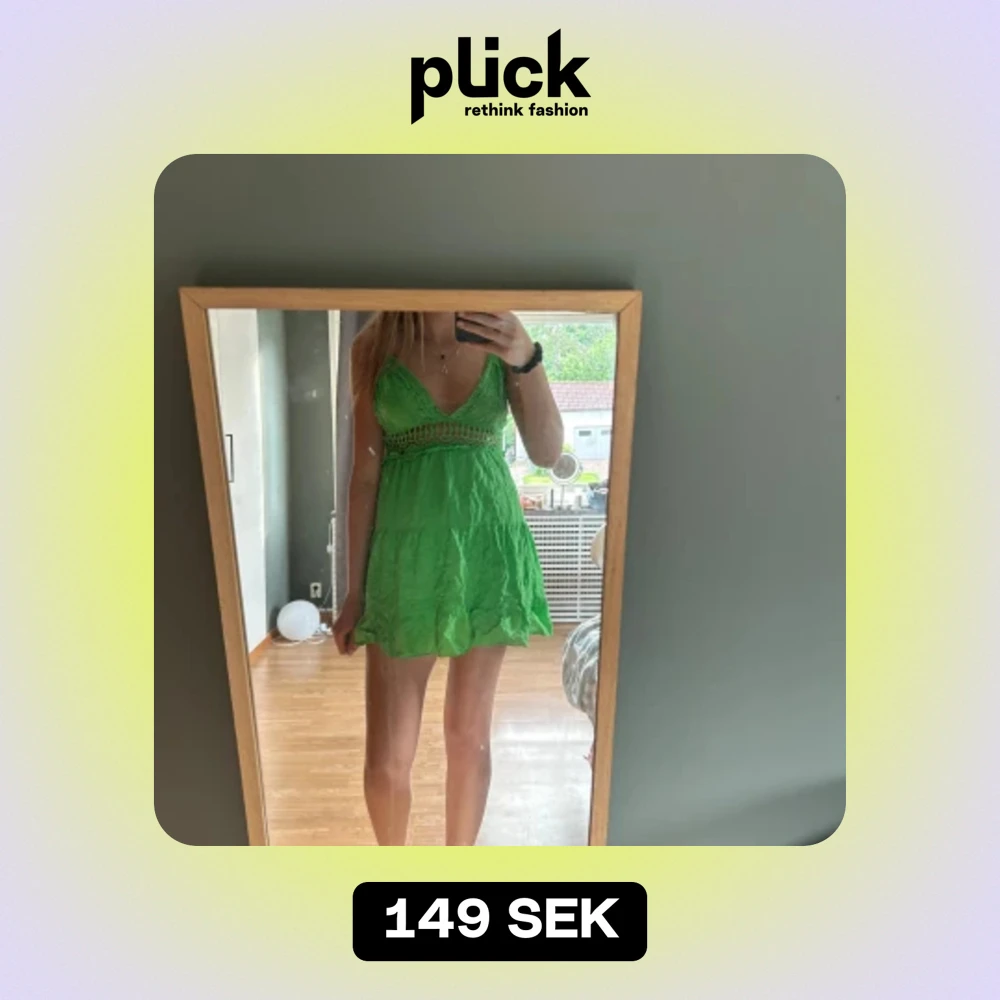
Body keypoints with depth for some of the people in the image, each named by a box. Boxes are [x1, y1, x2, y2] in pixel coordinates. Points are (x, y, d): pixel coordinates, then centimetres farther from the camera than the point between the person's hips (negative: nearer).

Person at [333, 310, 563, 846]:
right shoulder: (375, 343, 0)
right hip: (407, 555, 0)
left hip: (487, 549, 1)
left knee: (469, 735, 12)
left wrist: (528, 360, -19)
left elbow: (547, 453, -4)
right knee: (385, 759, 3)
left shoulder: (499, 333, 1)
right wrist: (355, 590, 2)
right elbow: (365, 474, 1)